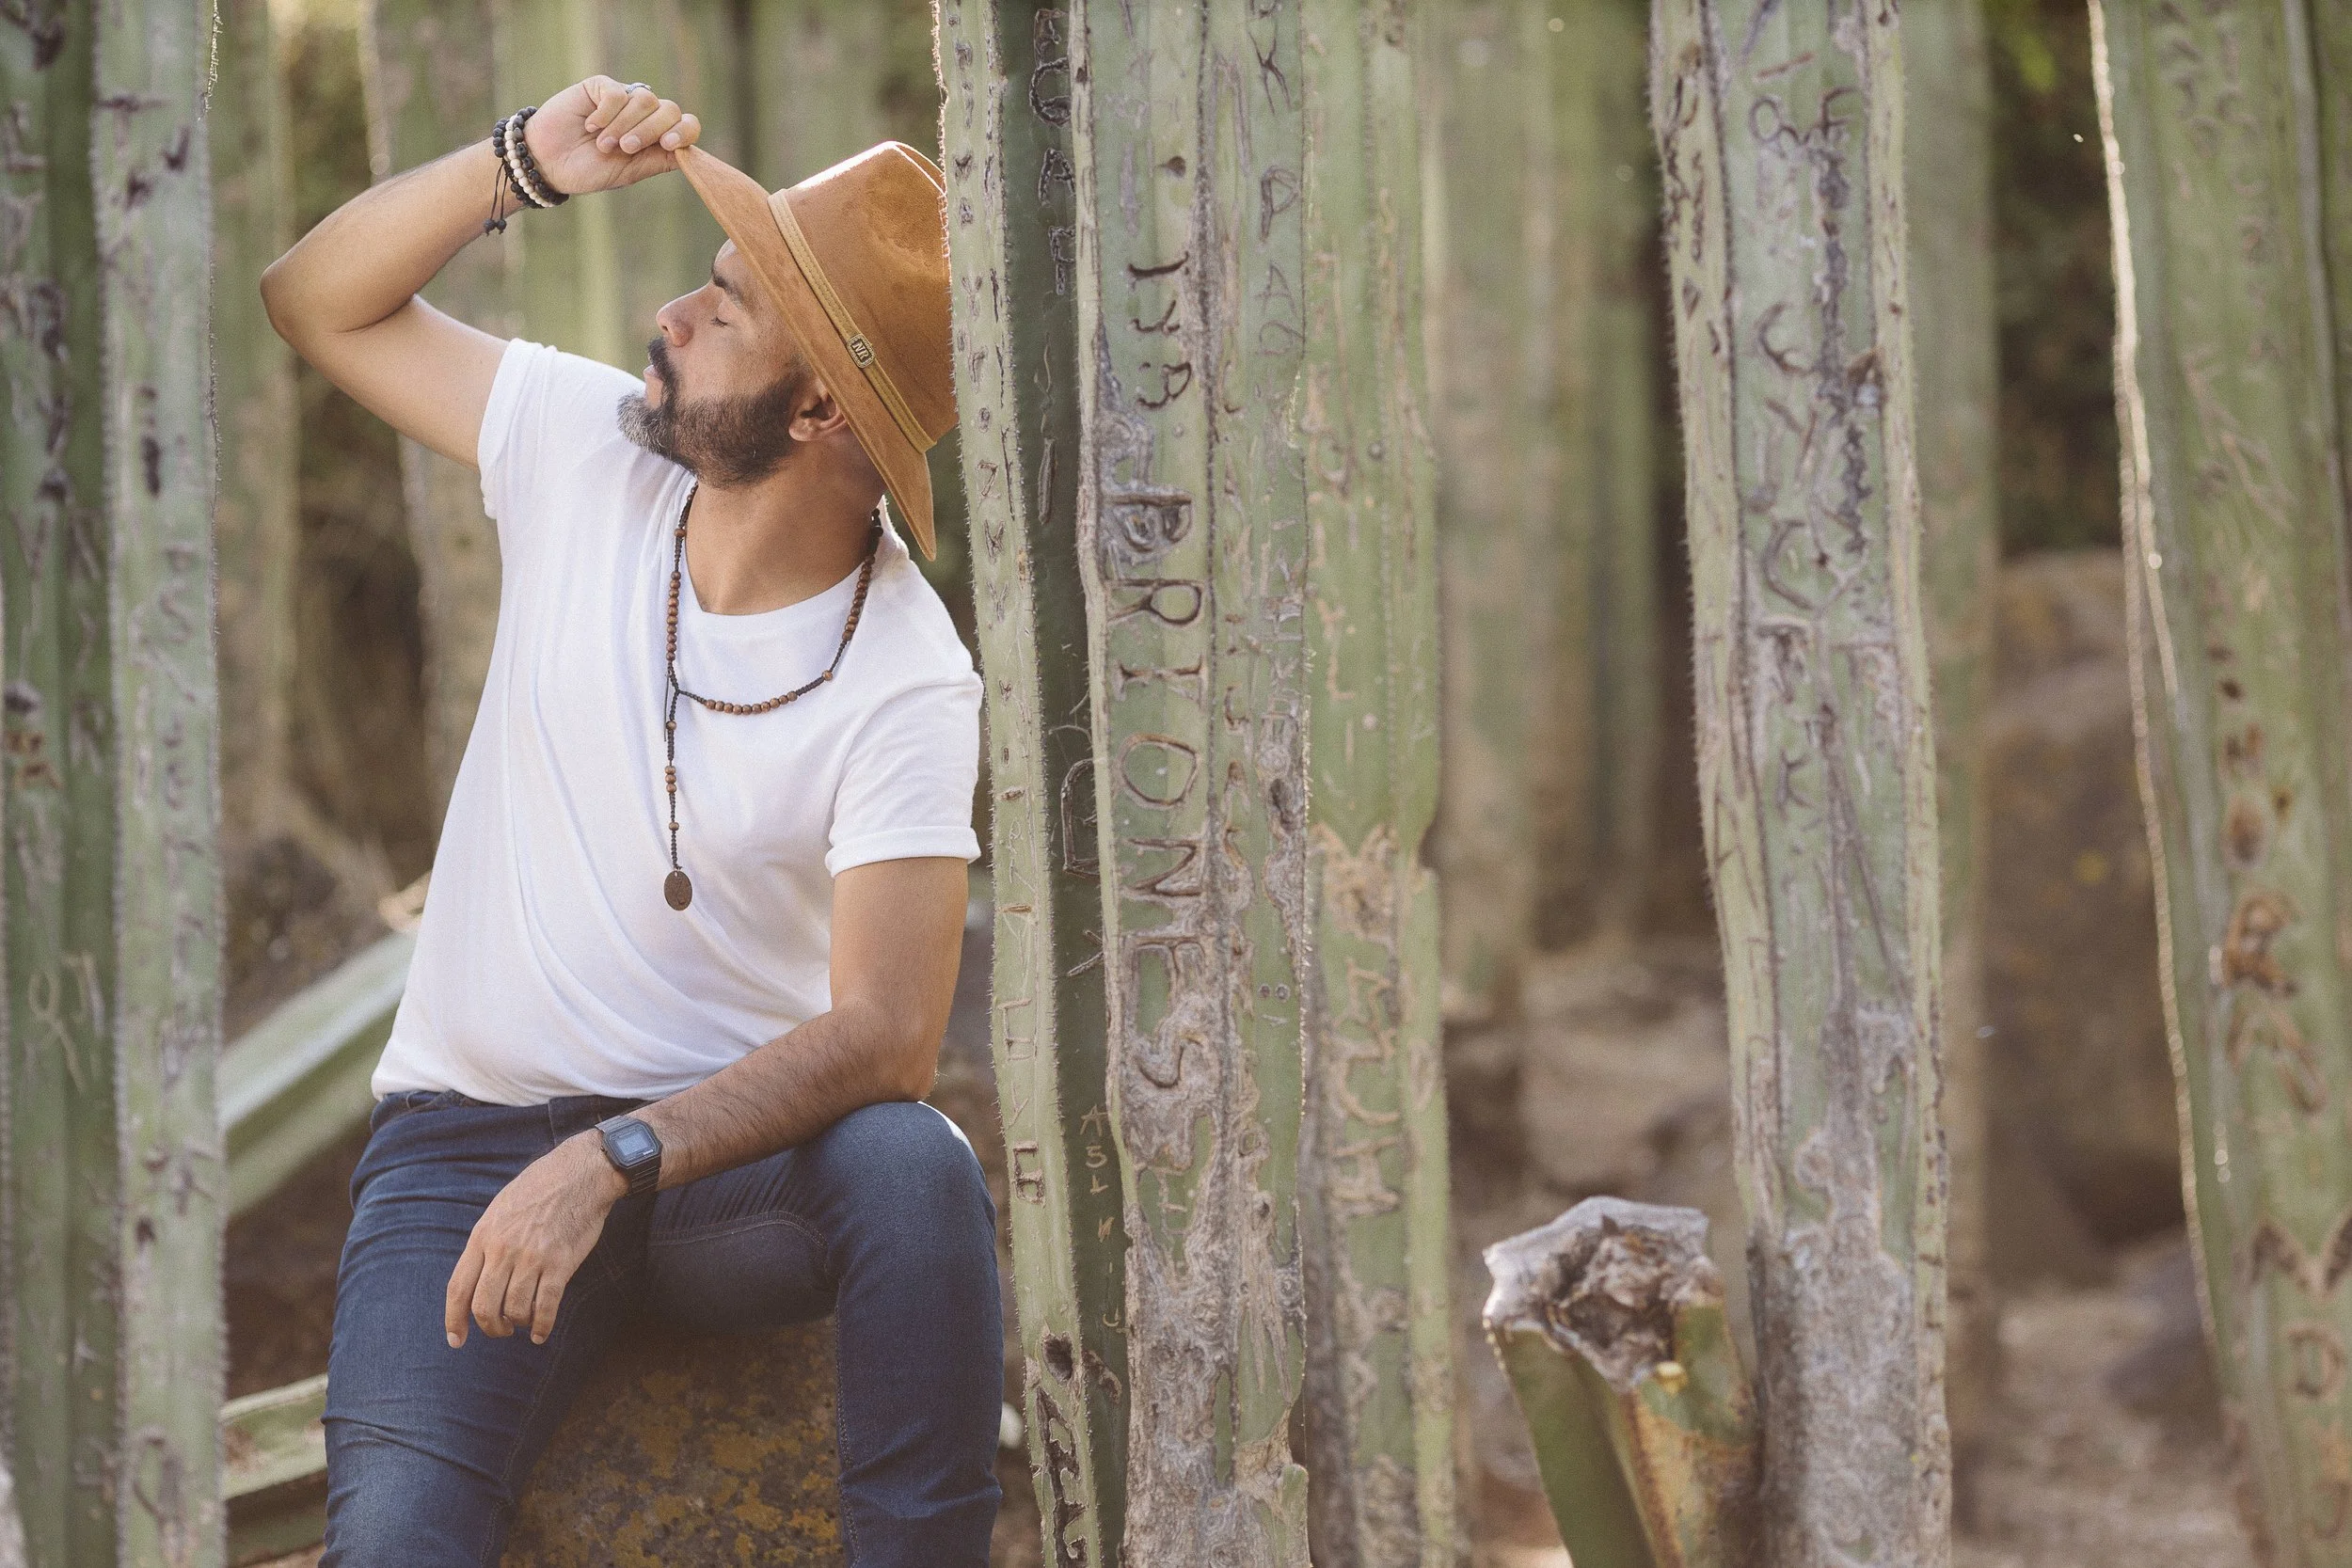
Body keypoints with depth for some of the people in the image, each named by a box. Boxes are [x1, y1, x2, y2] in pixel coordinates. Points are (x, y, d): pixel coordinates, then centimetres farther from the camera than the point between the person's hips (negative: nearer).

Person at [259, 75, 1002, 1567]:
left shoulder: (906, 685, -15)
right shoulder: (589, 450, -2)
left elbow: (882, 1035, -23)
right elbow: (322, 302, 7)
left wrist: (615, 1162, -35)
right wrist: (527, 165, -8)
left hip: (731, 1140, -1)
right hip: (469, 1132, 2)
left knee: (911, 1161, -37)